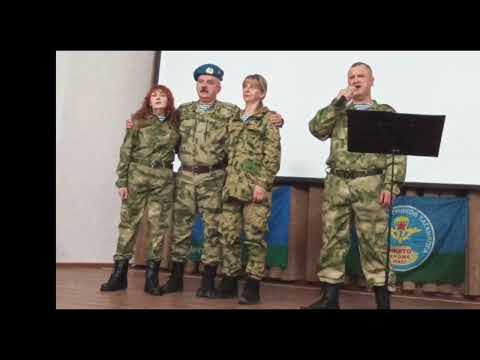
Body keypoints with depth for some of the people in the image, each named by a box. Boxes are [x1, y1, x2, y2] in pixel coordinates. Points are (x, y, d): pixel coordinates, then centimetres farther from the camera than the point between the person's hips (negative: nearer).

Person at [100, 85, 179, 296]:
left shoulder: (175, 124, 9)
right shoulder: (138, 122, 4)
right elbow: (126, 152, 0)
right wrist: (122, 181, -6)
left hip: (164, 179, 2)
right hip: (137, 175, -1)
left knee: (159, 225, 1)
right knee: (129, 222, 1)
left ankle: (151, 276, 8)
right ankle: (119, 273, 9)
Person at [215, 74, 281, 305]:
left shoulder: (269, 118, 2)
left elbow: (272, 155, -6)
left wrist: (263, 183, -16)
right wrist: (227, 181, 13)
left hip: (255, 185, -6)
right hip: (233, 184, 6)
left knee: (254, 236, -4)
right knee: (227, 234, 4)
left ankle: (252, 286, 3)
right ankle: (229, 282, 15)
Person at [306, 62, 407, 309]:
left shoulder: (386, 112, 8)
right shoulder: (338, 112, 19)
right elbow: (316, 129, 1)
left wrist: (391, 185, -12)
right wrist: (338, 103, -3)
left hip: (370, 185, -3)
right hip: (336, 184, 3)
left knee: (374, 243, -2)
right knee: (332, 239, 5)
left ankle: (383, 302, 6)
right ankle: (329, 298, 14)